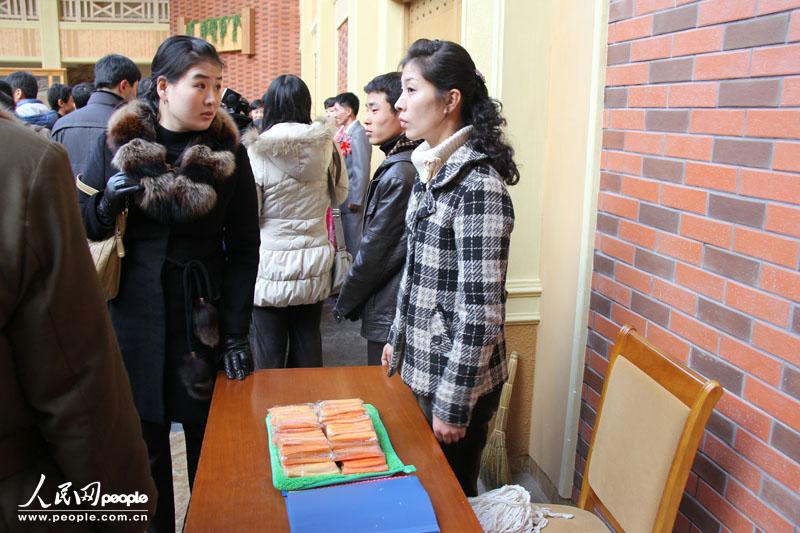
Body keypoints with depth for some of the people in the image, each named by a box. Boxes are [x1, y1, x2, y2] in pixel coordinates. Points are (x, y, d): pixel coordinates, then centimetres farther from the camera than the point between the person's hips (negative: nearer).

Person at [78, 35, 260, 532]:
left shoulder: (229, 151, -2)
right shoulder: (119, 141, -1)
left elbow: (244, 250, -3)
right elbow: (83, 226, 5)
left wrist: (236, 333, -8)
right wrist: (109, 203, -17)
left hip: (205, 318, 0)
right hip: (134, 317, 1)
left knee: (208, 442, 11)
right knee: (144, 443, 11)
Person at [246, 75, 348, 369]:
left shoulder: (257, 152, -13)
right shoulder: (326, 145, -3)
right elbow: (340, 193, 11)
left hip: (271, 267, -3)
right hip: (315, 263, 4)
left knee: (270, 356, 10)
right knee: (309, 343, 17)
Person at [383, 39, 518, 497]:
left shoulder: (478, 187, -22)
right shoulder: (430, 171, 5)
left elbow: (481, 311, -22)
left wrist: (453, 405, -18)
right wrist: (398, 339, 18)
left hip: (457, 377, -8)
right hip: (421, 366, 8)